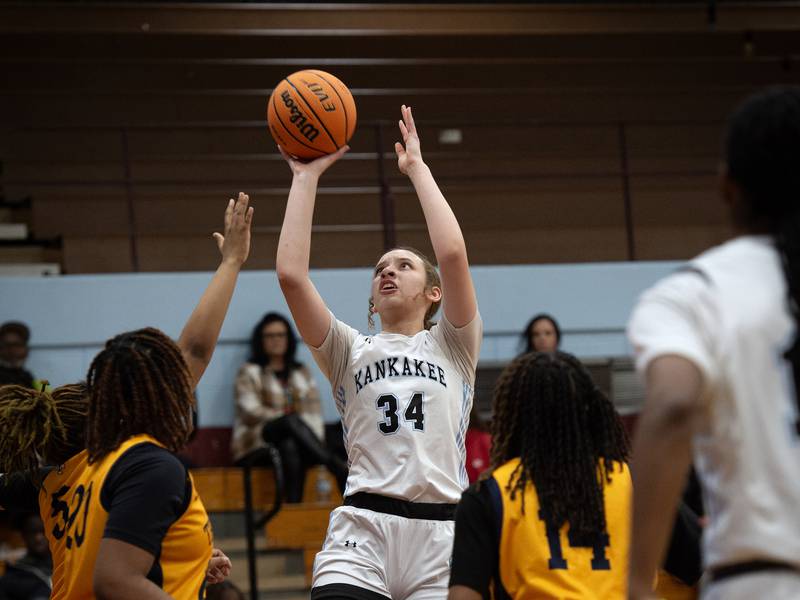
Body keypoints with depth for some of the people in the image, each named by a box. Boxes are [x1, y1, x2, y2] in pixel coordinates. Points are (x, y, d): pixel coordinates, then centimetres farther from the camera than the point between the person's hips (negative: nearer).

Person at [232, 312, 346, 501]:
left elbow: (314, 414, 10)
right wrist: (290, 418, -18)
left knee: (291, 448, -38)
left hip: (294, 441, 3)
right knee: (292, 421, -37)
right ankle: (338, 468, -47)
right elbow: (251, 412, -6)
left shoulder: (302, 374, 22)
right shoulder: (249, 372, 11)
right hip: (258, 446, -3)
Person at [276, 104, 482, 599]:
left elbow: (454, 253, -2)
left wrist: (417, 168, 7)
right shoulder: (351, 352, 17)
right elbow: (291, 275, 3)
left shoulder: (452, 347, 14)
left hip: (440, 534, 0)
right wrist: (306, 177, 8)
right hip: (363, 533, 0)